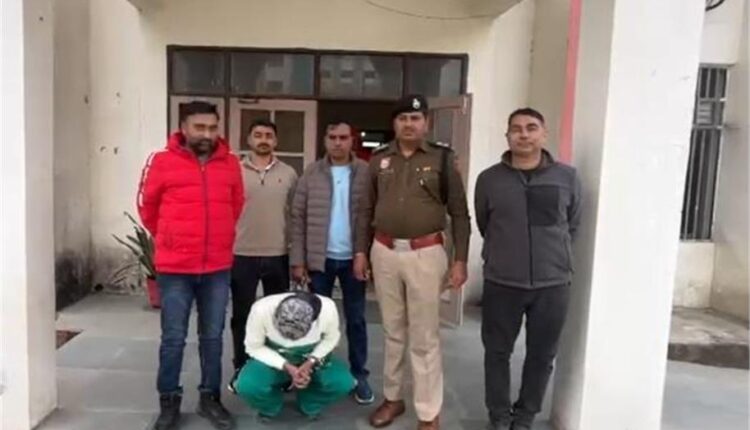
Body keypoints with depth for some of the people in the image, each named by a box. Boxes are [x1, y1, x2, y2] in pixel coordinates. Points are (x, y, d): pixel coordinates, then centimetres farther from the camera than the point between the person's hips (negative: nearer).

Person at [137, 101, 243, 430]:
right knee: (173, 338, 7)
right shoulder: (162, 162, -5)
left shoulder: (231, 164, 2)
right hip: (174, 268, -2)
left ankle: (210, 398, 27)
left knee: (212, 336, 12)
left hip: (218, 267, 2)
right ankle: (169, 403, 23)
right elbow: (147, 206, 7)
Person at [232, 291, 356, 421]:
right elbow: (253, 347, -16)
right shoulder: (261, 310, -33)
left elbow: (331, 338, -8)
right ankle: (270, 407, 7)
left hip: (313, 358, 1)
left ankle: (309, 405, 8)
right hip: (273, 359, 0)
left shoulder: (327, 309, -30)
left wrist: (311, 362, -23)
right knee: (246, 386, -29)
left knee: (343, 382, -25)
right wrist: (287, 367, -27)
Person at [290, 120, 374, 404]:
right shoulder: (311, 174, 1)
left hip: (354, 259, -1)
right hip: (319, 259, 1)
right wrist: (298, 260, -4)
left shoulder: (366, 173, -2)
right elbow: (298, 218, 0)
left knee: (356, 319, 10)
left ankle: (359, 375, 23)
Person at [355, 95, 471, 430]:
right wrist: (361, 251, 7)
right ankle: (393, 398, 32)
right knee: (393, 331, 16)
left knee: (425, 338, 3)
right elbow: (367, 209, 12)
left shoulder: (442, 158, -2)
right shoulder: (379, 159, 7)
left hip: (425, 254, -3)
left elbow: (459, 213, -2)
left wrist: (460, 259, -7)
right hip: (385, 253, 3)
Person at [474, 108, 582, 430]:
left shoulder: (567, 178, -2)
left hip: (553, 283, 1)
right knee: (497, 352, 11)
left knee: (541, 355, 12)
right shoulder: (489, 179, -3)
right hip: (501, 283, 0)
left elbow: (573, 225, 11)